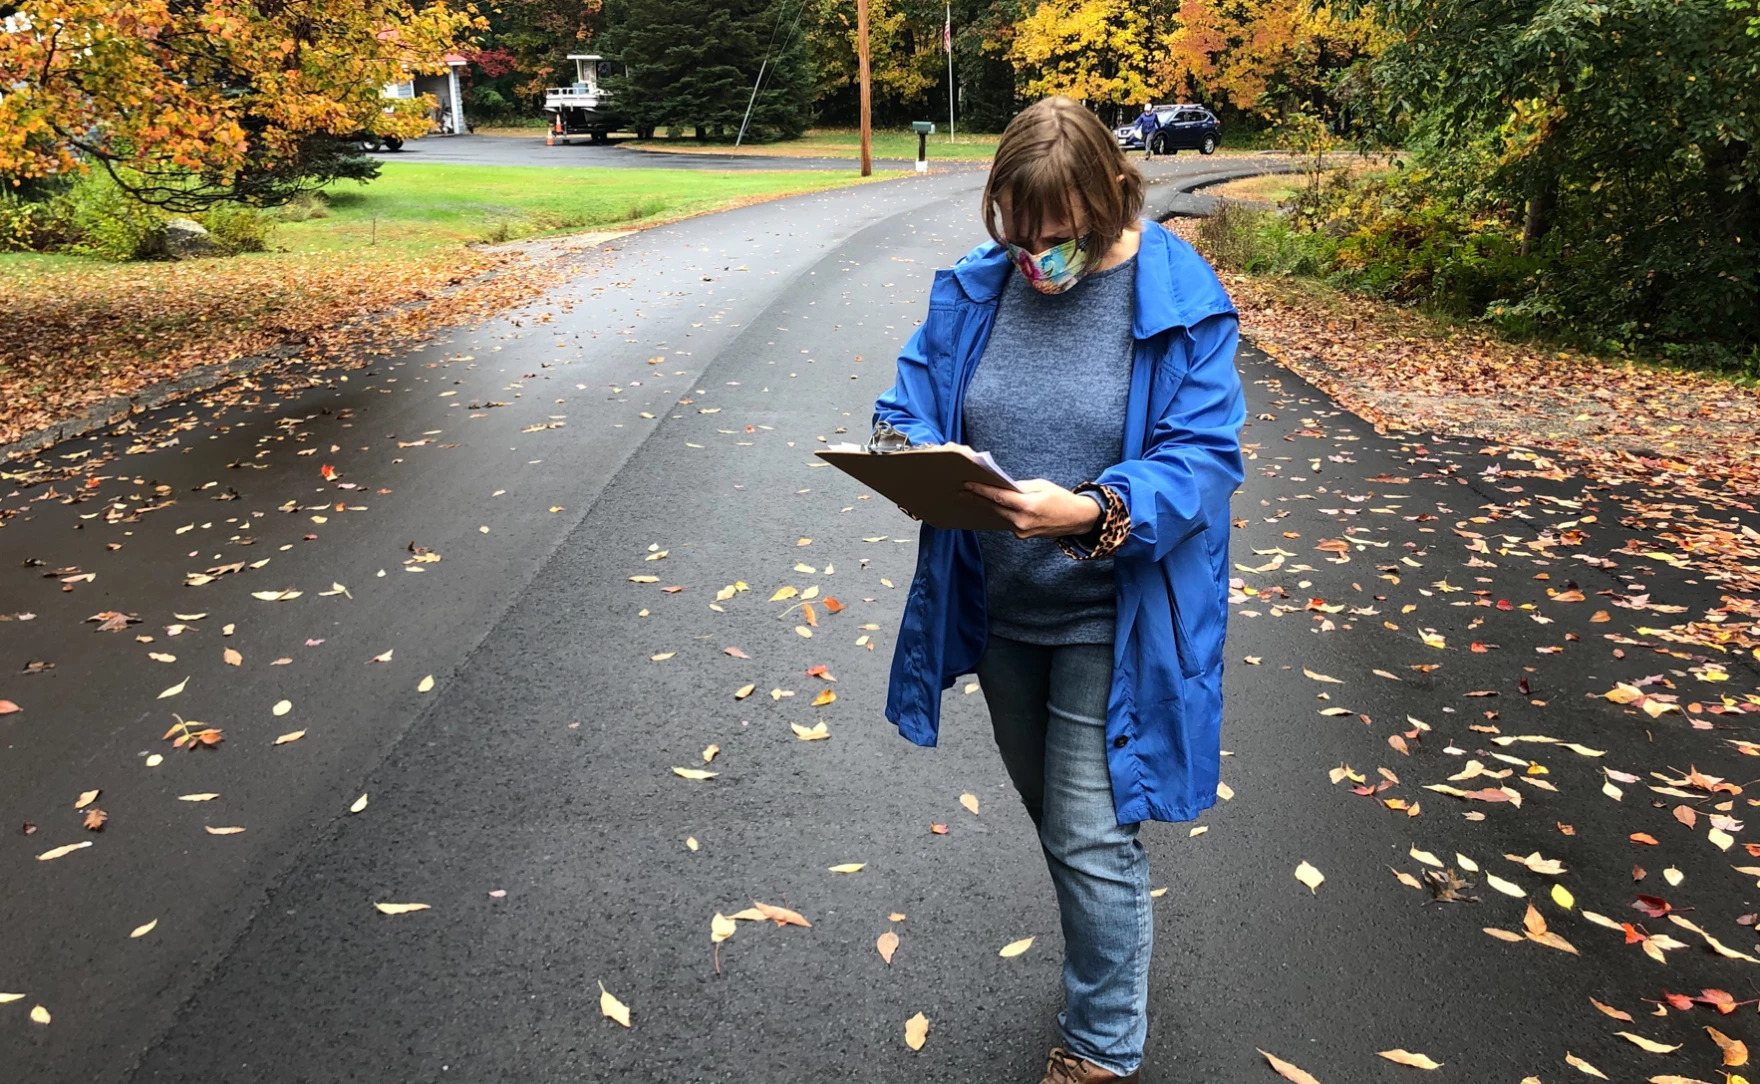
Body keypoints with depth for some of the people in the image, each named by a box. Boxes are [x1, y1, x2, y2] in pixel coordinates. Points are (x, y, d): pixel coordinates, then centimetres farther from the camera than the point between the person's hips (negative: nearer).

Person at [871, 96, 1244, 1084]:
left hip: (1111, 619, -5)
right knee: (1052, 814, 24)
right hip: (999, 611, 5)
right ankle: (1110, 959, 52)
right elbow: (909, 403, 3)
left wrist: (1088, 512, -35)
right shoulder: (977, 286, -2)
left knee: (1091, 837, 1)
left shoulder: (1181, 301, -14)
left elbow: (1203, 459, -18)